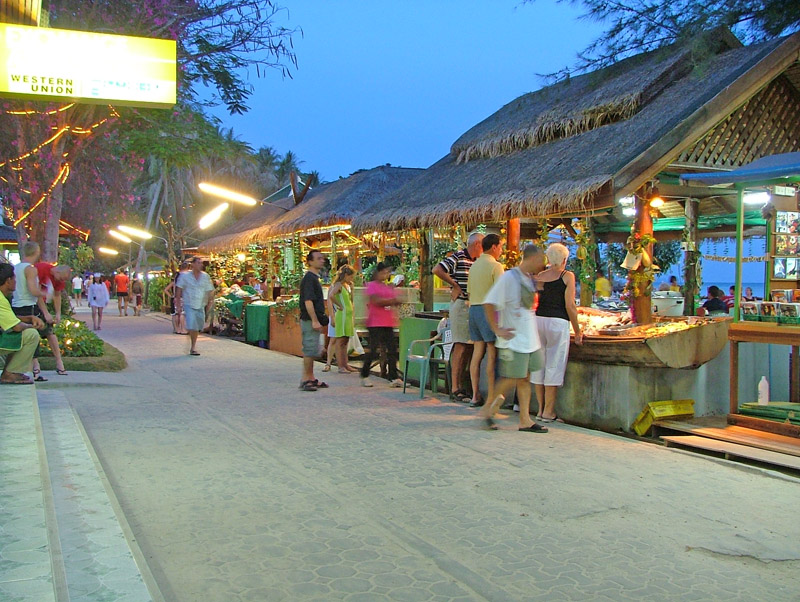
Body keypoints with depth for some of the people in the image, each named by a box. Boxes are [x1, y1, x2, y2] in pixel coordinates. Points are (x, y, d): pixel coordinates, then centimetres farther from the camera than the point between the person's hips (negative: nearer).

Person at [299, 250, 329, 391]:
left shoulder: (314, 278, 17)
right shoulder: (309, 278, -14)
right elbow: (308, 301, -21)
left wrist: (321, 320, 22)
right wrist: (315, 321, -23)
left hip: (313, 320, 10)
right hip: (309, 320, -10)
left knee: (312, 350, 14)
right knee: (310, 349, -8)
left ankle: (310, 378, 21)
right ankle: (305, 379, -2)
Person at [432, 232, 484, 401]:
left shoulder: (478, 262, 15)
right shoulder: (458, 257, -6)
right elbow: (437, 270, -14)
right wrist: (455, 285, -10)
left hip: (474, 305, 8)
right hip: (461, 304, -8)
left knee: (467, 347, 9)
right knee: (460, 346, -9)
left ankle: (460, 386, 16)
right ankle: (455, 389, -6)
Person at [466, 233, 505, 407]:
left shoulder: (474, 265, 16)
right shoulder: (496, 266, -8)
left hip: (473, 308, 8)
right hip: (489, 309, -8)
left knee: (477, 353, 8)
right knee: (492, 354, -4)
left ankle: (475, 396, 9)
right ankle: (492, 397, -3)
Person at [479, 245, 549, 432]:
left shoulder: (530, 279, 12)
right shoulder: (509, 277, -14)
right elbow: (489, 303, -17)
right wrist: (497, 329, -16)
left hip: (530, 338, 8)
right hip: (513, 339, -8)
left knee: (524, 378, 9)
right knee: (511, 378, -3)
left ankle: (525, 420, 13)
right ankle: (488, 408, 15)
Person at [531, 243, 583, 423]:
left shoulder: (539, 276, 8)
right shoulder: (567, 276, -3)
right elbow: (570, 306, -8)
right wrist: (577, 330, -1)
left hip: (539, 319, 4)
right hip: (558, 322, -4)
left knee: (539, 364, 11)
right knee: (554, 366, 1)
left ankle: (540, 408, 17)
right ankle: (548, 411, 4)